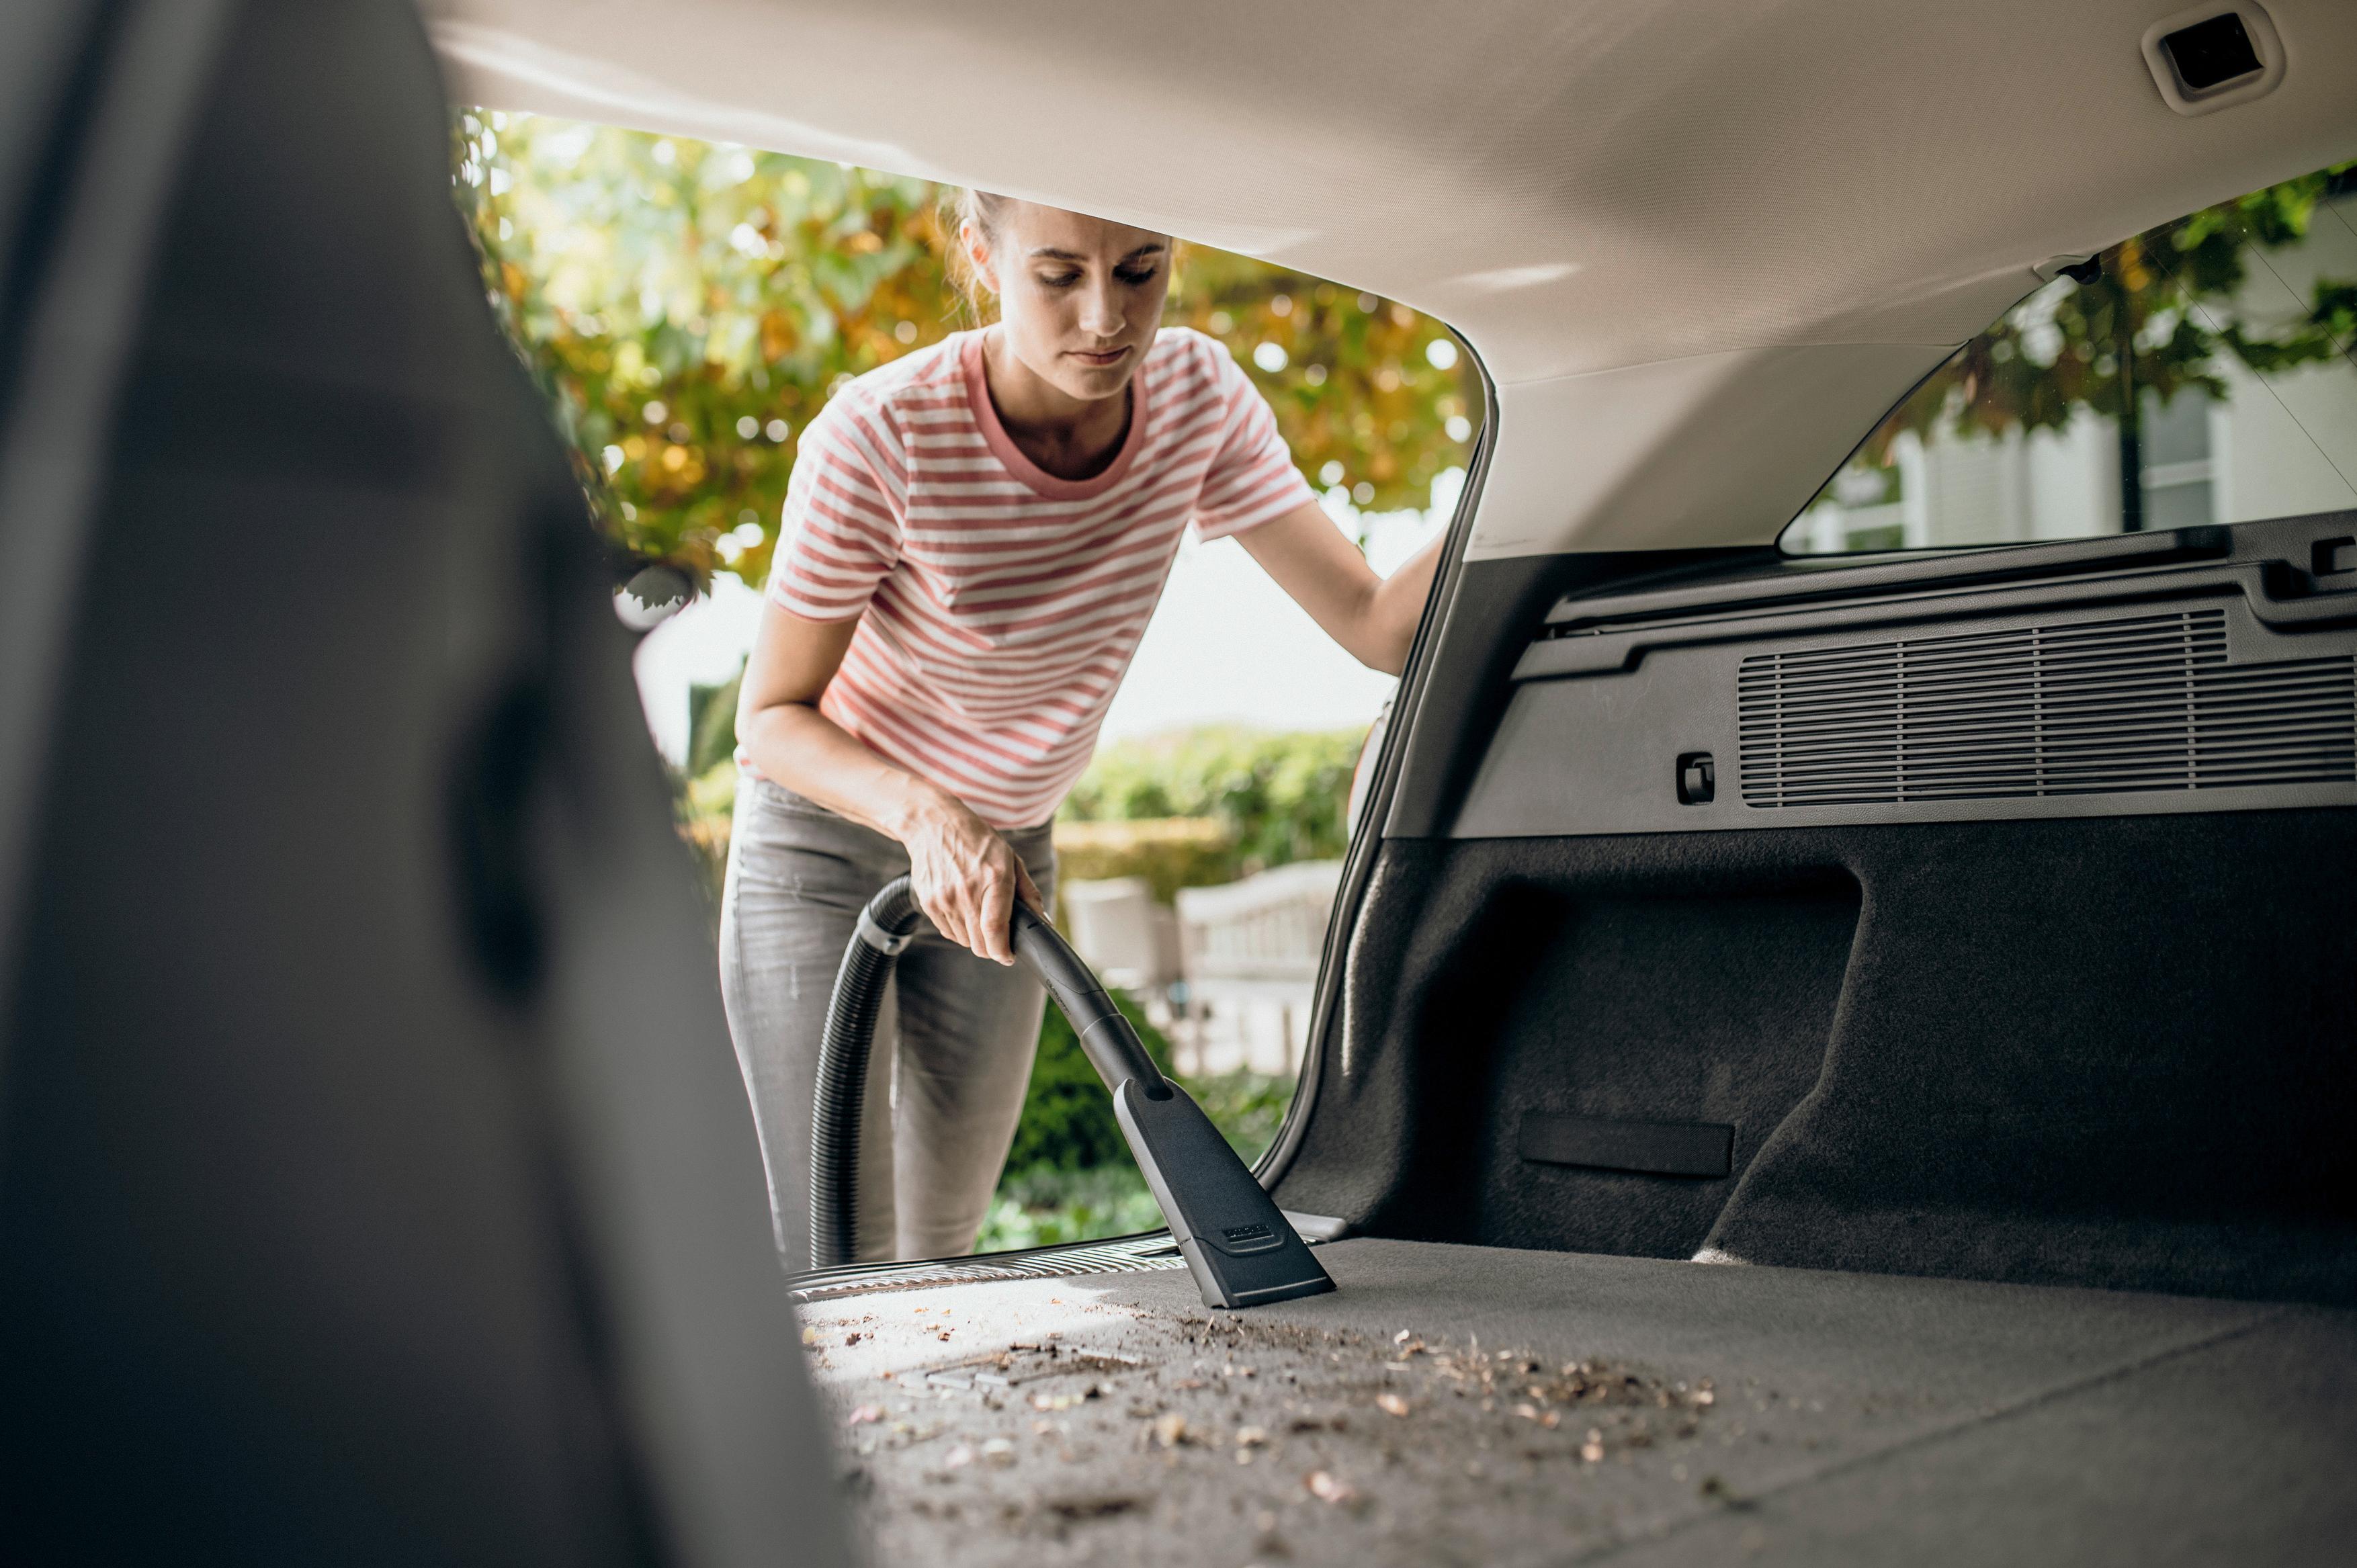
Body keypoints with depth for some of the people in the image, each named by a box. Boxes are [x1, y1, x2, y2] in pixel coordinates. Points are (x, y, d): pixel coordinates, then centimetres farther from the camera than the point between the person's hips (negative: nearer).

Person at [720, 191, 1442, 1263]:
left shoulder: (1198, 399, -17)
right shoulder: (876, 438, -29)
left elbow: (1381, 624, -18)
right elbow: (772, 717, -21)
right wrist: (926, 815, -39)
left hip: (1005, 853, 4)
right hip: (826, 843, -4)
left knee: (942, 1248, 15)